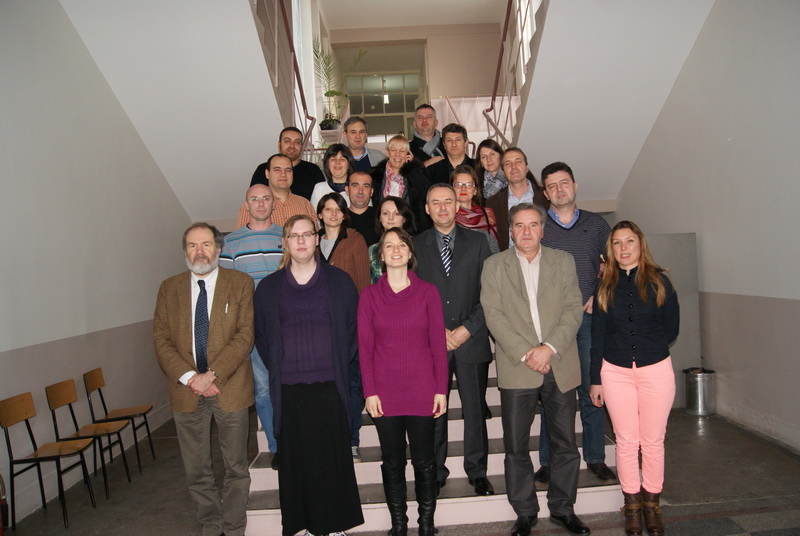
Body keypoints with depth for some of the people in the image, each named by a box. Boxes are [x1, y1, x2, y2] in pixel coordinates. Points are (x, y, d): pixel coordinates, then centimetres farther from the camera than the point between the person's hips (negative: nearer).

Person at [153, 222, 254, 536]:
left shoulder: (240, 284, -1)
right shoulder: (169, 288, 8)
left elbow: (245, 335, -9)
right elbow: (161, 339, 1)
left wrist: (212, 375, -17)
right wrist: (189, 378, -12)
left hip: (230, 389, -2)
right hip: (186, 391, 2)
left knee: (236, 468, 9)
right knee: (196, 471, 13)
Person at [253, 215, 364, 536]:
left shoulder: (339, 282, 4)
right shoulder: (268, 288, 6)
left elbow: (354, 326, 8)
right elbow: (261, 335, 13)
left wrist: (341, 364, 3)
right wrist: (277, 368, 6)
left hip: (329, 386, -1)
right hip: (288, 388, 1)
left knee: (333, 457, 5)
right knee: (296, 459, 6)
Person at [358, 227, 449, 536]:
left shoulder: (427, 291, 0)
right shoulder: (369, 295, 1)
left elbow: (438, 343, 0)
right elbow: (364, 347, 1)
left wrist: (441, 389, -3)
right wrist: (369, 392, -4)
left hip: (422, 391, 0)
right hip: (385, 393, 0)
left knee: (424, 461, 7)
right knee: (392, 462, 10)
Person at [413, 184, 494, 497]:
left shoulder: (477, 242, 6)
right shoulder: (416, 245, 6)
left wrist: (468, 328, -8)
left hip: (472, 340, 0)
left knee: (475, 409, 7)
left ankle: (477, 471, 23)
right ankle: (435, 473, 21)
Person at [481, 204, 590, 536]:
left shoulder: (563, 261, 10)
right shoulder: (494, 265, 5)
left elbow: (573, 309, 1)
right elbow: (494, 315, -4)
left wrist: (550, 348, -12)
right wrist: (524, 354, -13)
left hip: (560, 366, 2)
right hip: (516, 369, -1)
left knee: (565, 443, 9)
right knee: (516, 446, 5)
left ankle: (563, 509, 26)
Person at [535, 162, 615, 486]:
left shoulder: (596, 224, 10)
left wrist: (599, 296, 2)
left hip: (589, 317, 1)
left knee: (592, 390, 6)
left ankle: (596, 458, 19)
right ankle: (548, 461, 13)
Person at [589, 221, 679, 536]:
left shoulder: (659, 281, 0)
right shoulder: (605, 286, 3)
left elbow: (672, 328, 6)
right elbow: (598, 335, 4)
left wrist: (647, 348, 1)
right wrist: (595, 379, 4)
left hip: (656, 370, -1)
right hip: (615, 372, 1)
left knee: (653, 441, 7)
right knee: (626, 441, 8)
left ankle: (652, 503, 23)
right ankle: (632, 503, 22)